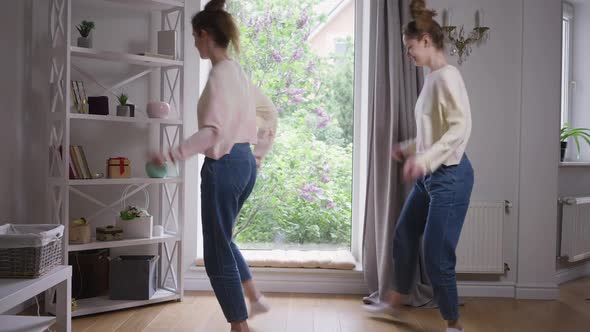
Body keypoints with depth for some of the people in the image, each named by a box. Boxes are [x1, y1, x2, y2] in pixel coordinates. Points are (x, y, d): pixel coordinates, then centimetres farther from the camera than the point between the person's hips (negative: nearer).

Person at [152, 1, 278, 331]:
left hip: (223, 165, -10)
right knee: (222, 238, 26)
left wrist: (171, 156, -27)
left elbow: (212, 131, -25)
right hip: (245, 163, 10)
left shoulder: (220, 74, -15)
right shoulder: (238, 72, 13)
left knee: (217, 250, 2)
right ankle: (256, 298, 32)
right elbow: (270, 111, 22)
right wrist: (260, 153, 25)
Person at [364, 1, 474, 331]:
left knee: (437, 254, -2)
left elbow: (461, 127, -26)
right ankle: (395, 302, 38)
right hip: (429, 176, 10)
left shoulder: (447, 75, -17)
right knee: (404, 236, 19)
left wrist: (424, 158, -32)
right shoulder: (433, 78, 11)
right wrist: (409, 148, 25)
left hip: (450, 176, -10)